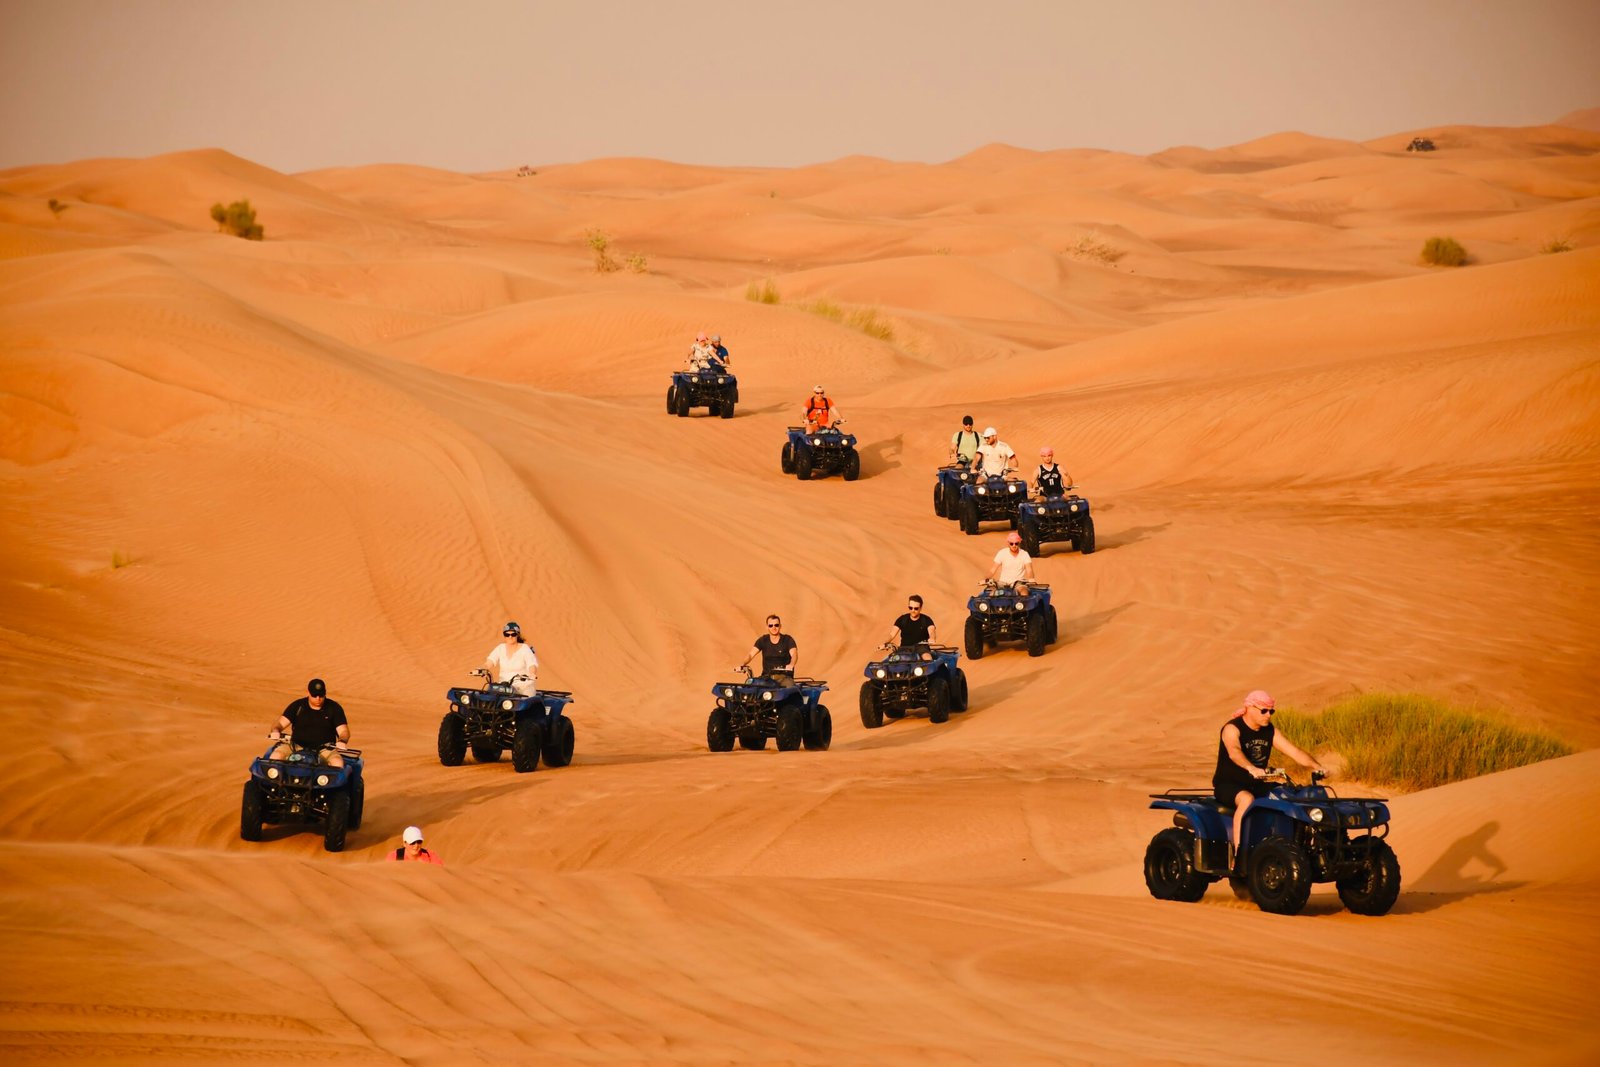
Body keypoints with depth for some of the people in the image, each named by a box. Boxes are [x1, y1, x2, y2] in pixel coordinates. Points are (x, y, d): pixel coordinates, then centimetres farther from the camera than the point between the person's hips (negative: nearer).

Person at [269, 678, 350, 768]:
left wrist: (341, 741, -21)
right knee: (276, 755, -28)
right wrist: (276, 731, -22)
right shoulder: (297, 706, 8)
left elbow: (343, 731, 3)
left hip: (324, 750, -1)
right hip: (297, 746, 1)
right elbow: (281, 723, 3)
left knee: (337, 762, -34)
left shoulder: (334, 708, 7)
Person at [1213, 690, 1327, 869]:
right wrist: (1251, 768, -56)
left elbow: (1293, 751, 1)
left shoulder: (1269, 731, 7)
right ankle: (1237, 854, -39)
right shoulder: (1232, 729, -15)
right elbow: (1234, 752, -36)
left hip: (1256, 785, 7)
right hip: (1228, 785, -7)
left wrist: (1318, 767, -15)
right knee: (1247, 799, -38)